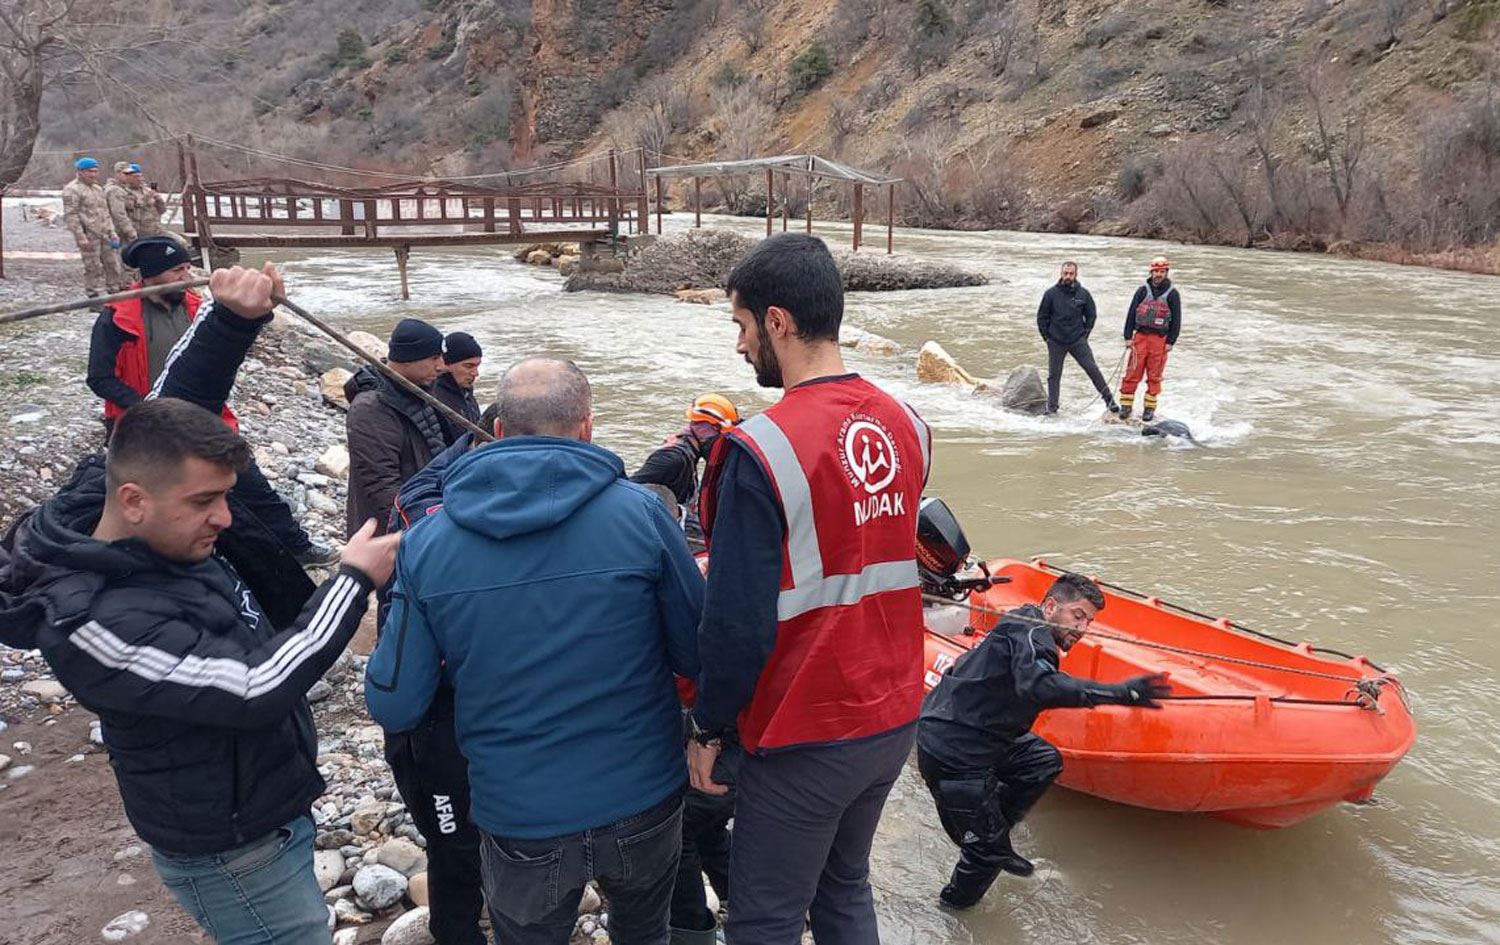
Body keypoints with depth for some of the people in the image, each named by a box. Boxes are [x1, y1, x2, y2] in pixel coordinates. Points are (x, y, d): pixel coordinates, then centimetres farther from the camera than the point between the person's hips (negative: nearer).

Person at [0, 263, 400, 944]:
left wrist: (235, 320, -18)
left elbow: (172, 412, 0)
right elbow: (255, 691, -36)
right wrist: (356, 578, -28)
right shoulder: (95, 625, -32)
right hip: (232, 856, -8)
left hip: (273, 807, 9)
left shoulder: (102, 507, -8)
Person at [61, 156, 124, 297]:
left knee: (113, 264, 9)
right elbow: (70, 216, -13)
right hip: (89, 236, -8)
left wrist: (111, 232, 17)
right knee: (93, 268, -3)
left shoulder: (98, 189, 18)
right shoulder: (72, 190, -8)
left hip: (104, 235, 8)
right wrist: (81, 237, -19)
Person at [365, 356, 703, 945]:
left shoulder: (426, 540, -11)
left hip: (519, 823, 0)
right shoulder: (639, 512, -16)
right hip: (643, 803, 0)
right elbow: (699, 657, -7)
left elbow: (395, 708, -8)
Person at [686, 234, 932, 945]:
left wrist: (707, 729, -5)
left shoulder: (760, 451, -23)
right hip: (894, 719, 7)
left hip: (807, 741, -7)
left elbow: (738, 623, -21)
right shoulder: (906, 425, -2)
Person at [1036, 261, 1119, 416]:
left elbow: (1091, 315, 11)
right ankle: (1052, 407, 15)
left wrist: (1084, 334, 4)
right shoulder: (1051, 294, -2)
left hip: (1078, 341, 0)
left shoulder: (1083, 294, 0)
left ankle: (1109, 398, 1)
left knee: (1092, 369, -7)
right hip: (1056, 342, 0)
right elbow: (1042, 316, 5)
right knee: (1054, 375, 6)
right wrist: (1047, 336, 2)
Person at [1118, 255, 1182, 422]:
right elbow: (1131, 313, 4)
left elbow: (1176, 319, 3)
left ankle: (1150, 407, 13)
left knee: (1154, 375, 4)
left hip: (1160, 339, -1)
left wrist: (1171, 341, -3)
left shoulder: (1172, 294, 2)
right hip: (1140, 336, 1)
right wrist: (1128, 336, -1)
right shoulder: (1143, 291, 5)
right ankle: (1126, 404, 4)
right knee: (1133, 372, -2)